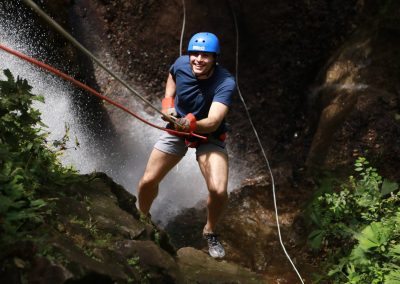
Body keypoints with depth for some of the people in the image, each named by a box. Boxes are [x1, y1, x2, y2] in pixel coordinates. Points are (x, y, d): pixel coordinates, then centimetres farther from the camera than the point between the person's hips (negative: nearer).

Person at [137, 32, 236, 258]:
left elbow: (213, 122, -40)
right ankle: (143, 219, 35)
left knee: (219, 190, -22)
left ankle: (210, 231, 10)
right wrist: (167, 105, -3)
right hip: (177, 130, 3)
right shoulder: (181, 64, -17)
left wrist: (190, 124, -59)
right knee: (148, 182, 1)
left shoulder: (226, 83, -29)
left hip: (210, 137, -3)